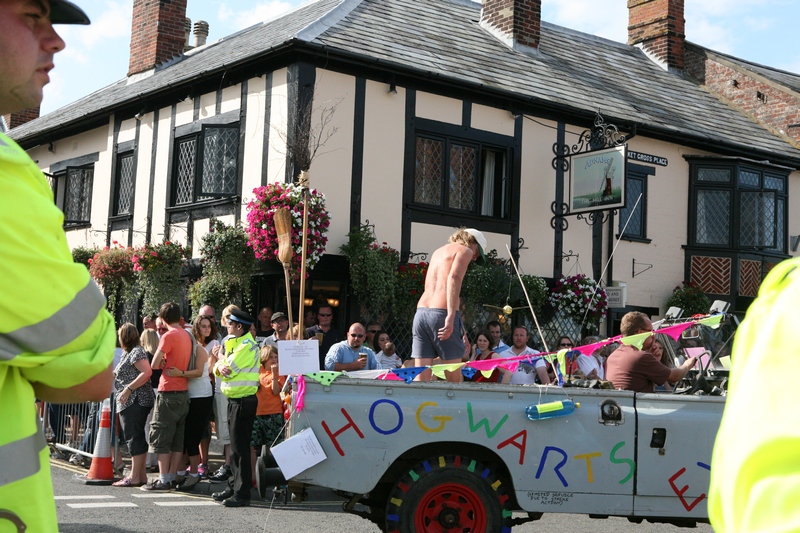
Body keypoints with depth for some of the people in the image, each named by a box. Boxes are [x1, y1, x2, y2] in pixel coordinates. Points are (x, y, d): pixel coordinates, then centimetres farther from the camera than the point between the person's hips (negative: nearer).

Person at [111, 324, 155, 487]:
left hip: (135, 402, -11)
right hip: (131, 403, 11)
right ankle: (141, 475, 15)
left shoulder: (137, 352, -11)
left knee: (135, 438, -9)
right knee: (137, 438, 11)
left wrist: (128, 389, -24)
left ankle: (135, 477, -9)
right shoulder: (127, 353, 20)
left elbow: (147, 372, -23)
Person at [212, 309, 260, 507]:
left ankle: (242, 493, -5)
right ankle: (233, 487, 24)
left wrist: (223, 365, -1)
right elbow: (219, 367, 11)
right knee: (235, 447, 16)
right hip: (234, 400, 10)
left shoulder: (247, 346, -15)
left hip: (243, 401, -10)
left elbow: (229, 369, -22)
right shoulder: (233, 343, 16)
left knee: (240, 448, -8)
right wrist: (220, 367, -11)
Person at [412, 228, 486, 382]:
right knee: (454, 378, 2)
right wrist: (451, 316, -22)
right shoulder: (465, 250, 5)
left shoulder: (439, 251, 28)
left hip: (421, 312, 7)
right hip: (442, 313, -7)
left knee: (421, 377, 2)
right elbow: (454, 278, -14)